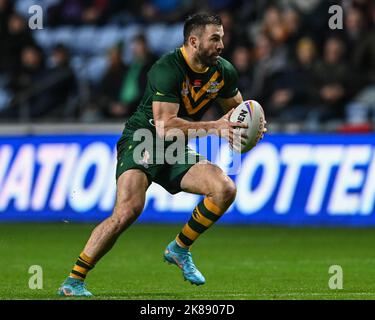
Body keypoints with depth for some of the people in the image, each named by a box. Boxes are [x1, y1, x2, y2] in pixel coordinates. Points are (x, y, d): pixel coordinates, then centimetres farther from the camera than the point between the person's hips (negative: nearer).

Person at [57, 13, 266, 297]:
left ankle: (179, 249, 6)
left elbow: (237, 109, 19)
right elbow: (165, 127, -31)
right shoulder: (167, 70, -23)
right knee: (129, 210, -27)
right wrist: (215, 127, -34)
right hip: (142, 141, -7)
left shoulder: (224, 71, 0)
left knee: (226, 189, -14)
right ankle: (73, 282, -20)